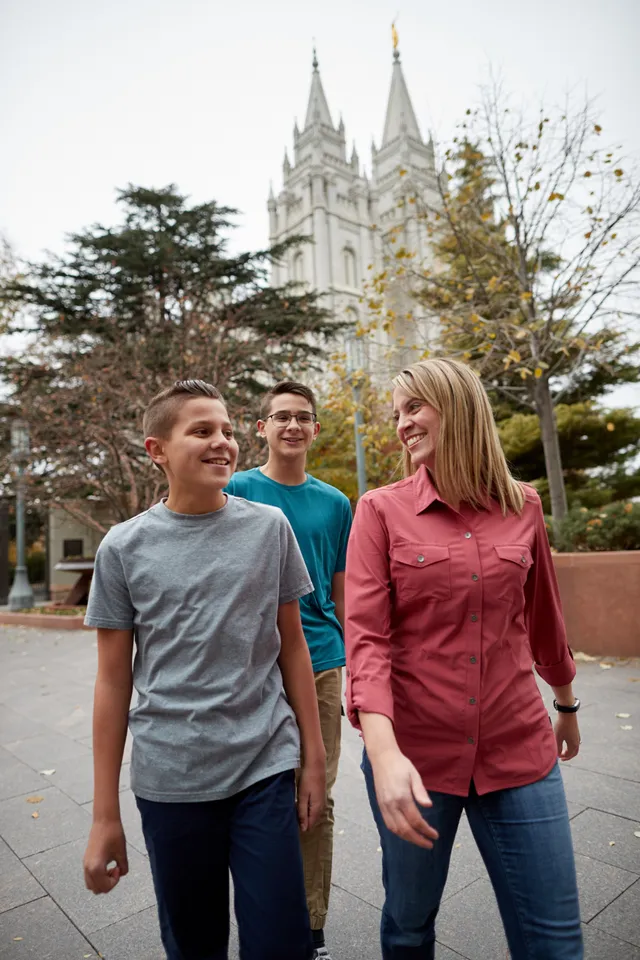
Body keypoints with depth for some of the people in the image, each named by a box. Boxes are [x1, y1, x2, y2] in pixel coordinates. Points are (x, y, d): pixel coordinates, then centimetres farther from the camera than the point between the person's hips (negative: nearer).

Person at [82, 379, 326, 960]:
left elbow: (292, 646, 4)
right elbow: (114, 683, 1)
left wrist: (314, 758, 6)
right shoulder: (124, 548, -4)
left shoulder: (270, 528, -3)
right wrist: (105, 816, 4)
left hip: (266, 769, 0)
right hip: (169, 781, 0)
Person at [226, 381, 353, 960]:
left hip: (320, 664, 3)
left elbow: (341, 593, 12)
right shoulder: (237, 492, -3)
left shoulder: (335, 503, 7)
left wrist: (354, 673, 12)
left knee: (316, 803, 12)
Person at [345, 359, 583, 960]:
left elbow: (542, 619, 13)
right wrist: (383, 752, -26)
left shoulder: (522, 507, 1)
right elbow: (365, 636, -14)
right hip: (414, 754, -1)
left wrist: (567, 705, 25)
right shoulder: (381, 510, -7)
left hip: (518, 751, 2)